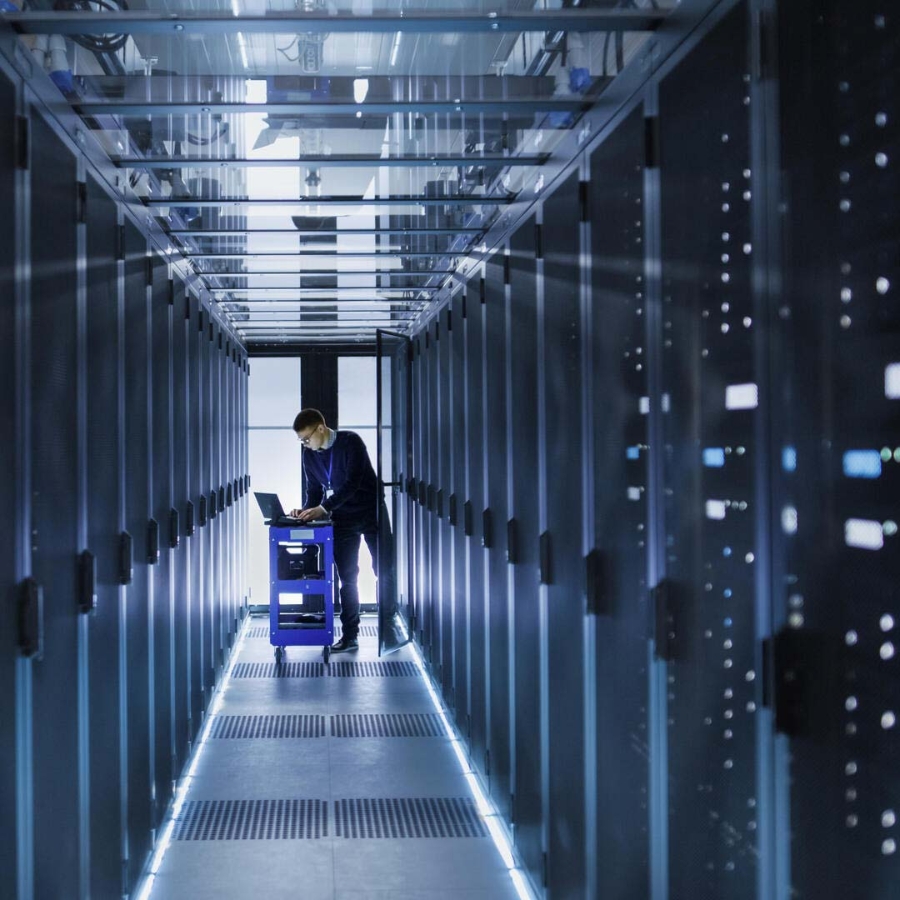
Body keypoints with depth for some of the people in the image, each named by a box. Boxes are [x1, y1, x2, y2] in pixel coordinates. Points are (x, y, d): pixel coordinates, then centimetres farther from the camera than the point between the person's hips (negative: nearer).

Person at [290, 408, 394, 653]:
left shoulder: (350, 442, -17)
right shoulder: (309, 455, 1)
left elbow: (352, 483, -25)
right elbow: (313, 490, 8)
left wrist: (323, 509, -30)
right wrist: (307, 511, -12)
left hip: (371, 513, -5)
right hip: (342, 519, 5)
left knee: (384, 572, -2)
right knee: (347, 578, 3)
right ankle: (350, 636, 6)